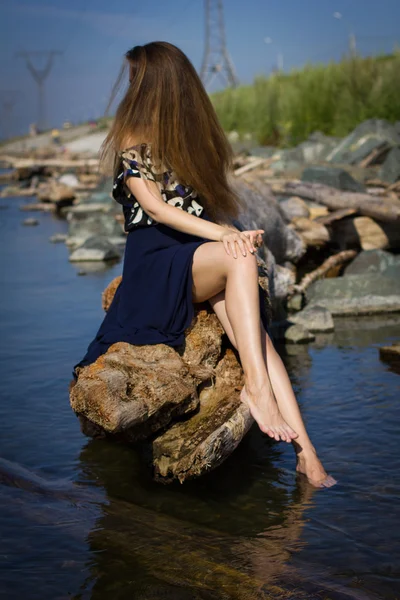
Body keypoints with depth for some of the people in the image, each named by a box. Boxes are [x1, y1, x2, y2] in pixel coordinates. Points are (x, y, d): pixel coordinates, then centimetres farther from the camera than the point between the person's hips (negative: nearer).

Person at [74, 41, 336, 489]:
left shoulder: (195, 135, 20)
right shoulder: (132, 139, 5)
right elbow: (155, 206, -10)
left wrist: (235, 234, -5)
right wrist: (224, 235, -23)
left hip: (203, 258, 4)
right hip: (156, 260, -4)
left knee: (257, 338, -22)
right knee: (239, 258, -35)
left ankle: (305, 450, -31)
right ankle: (256, 385, -37)